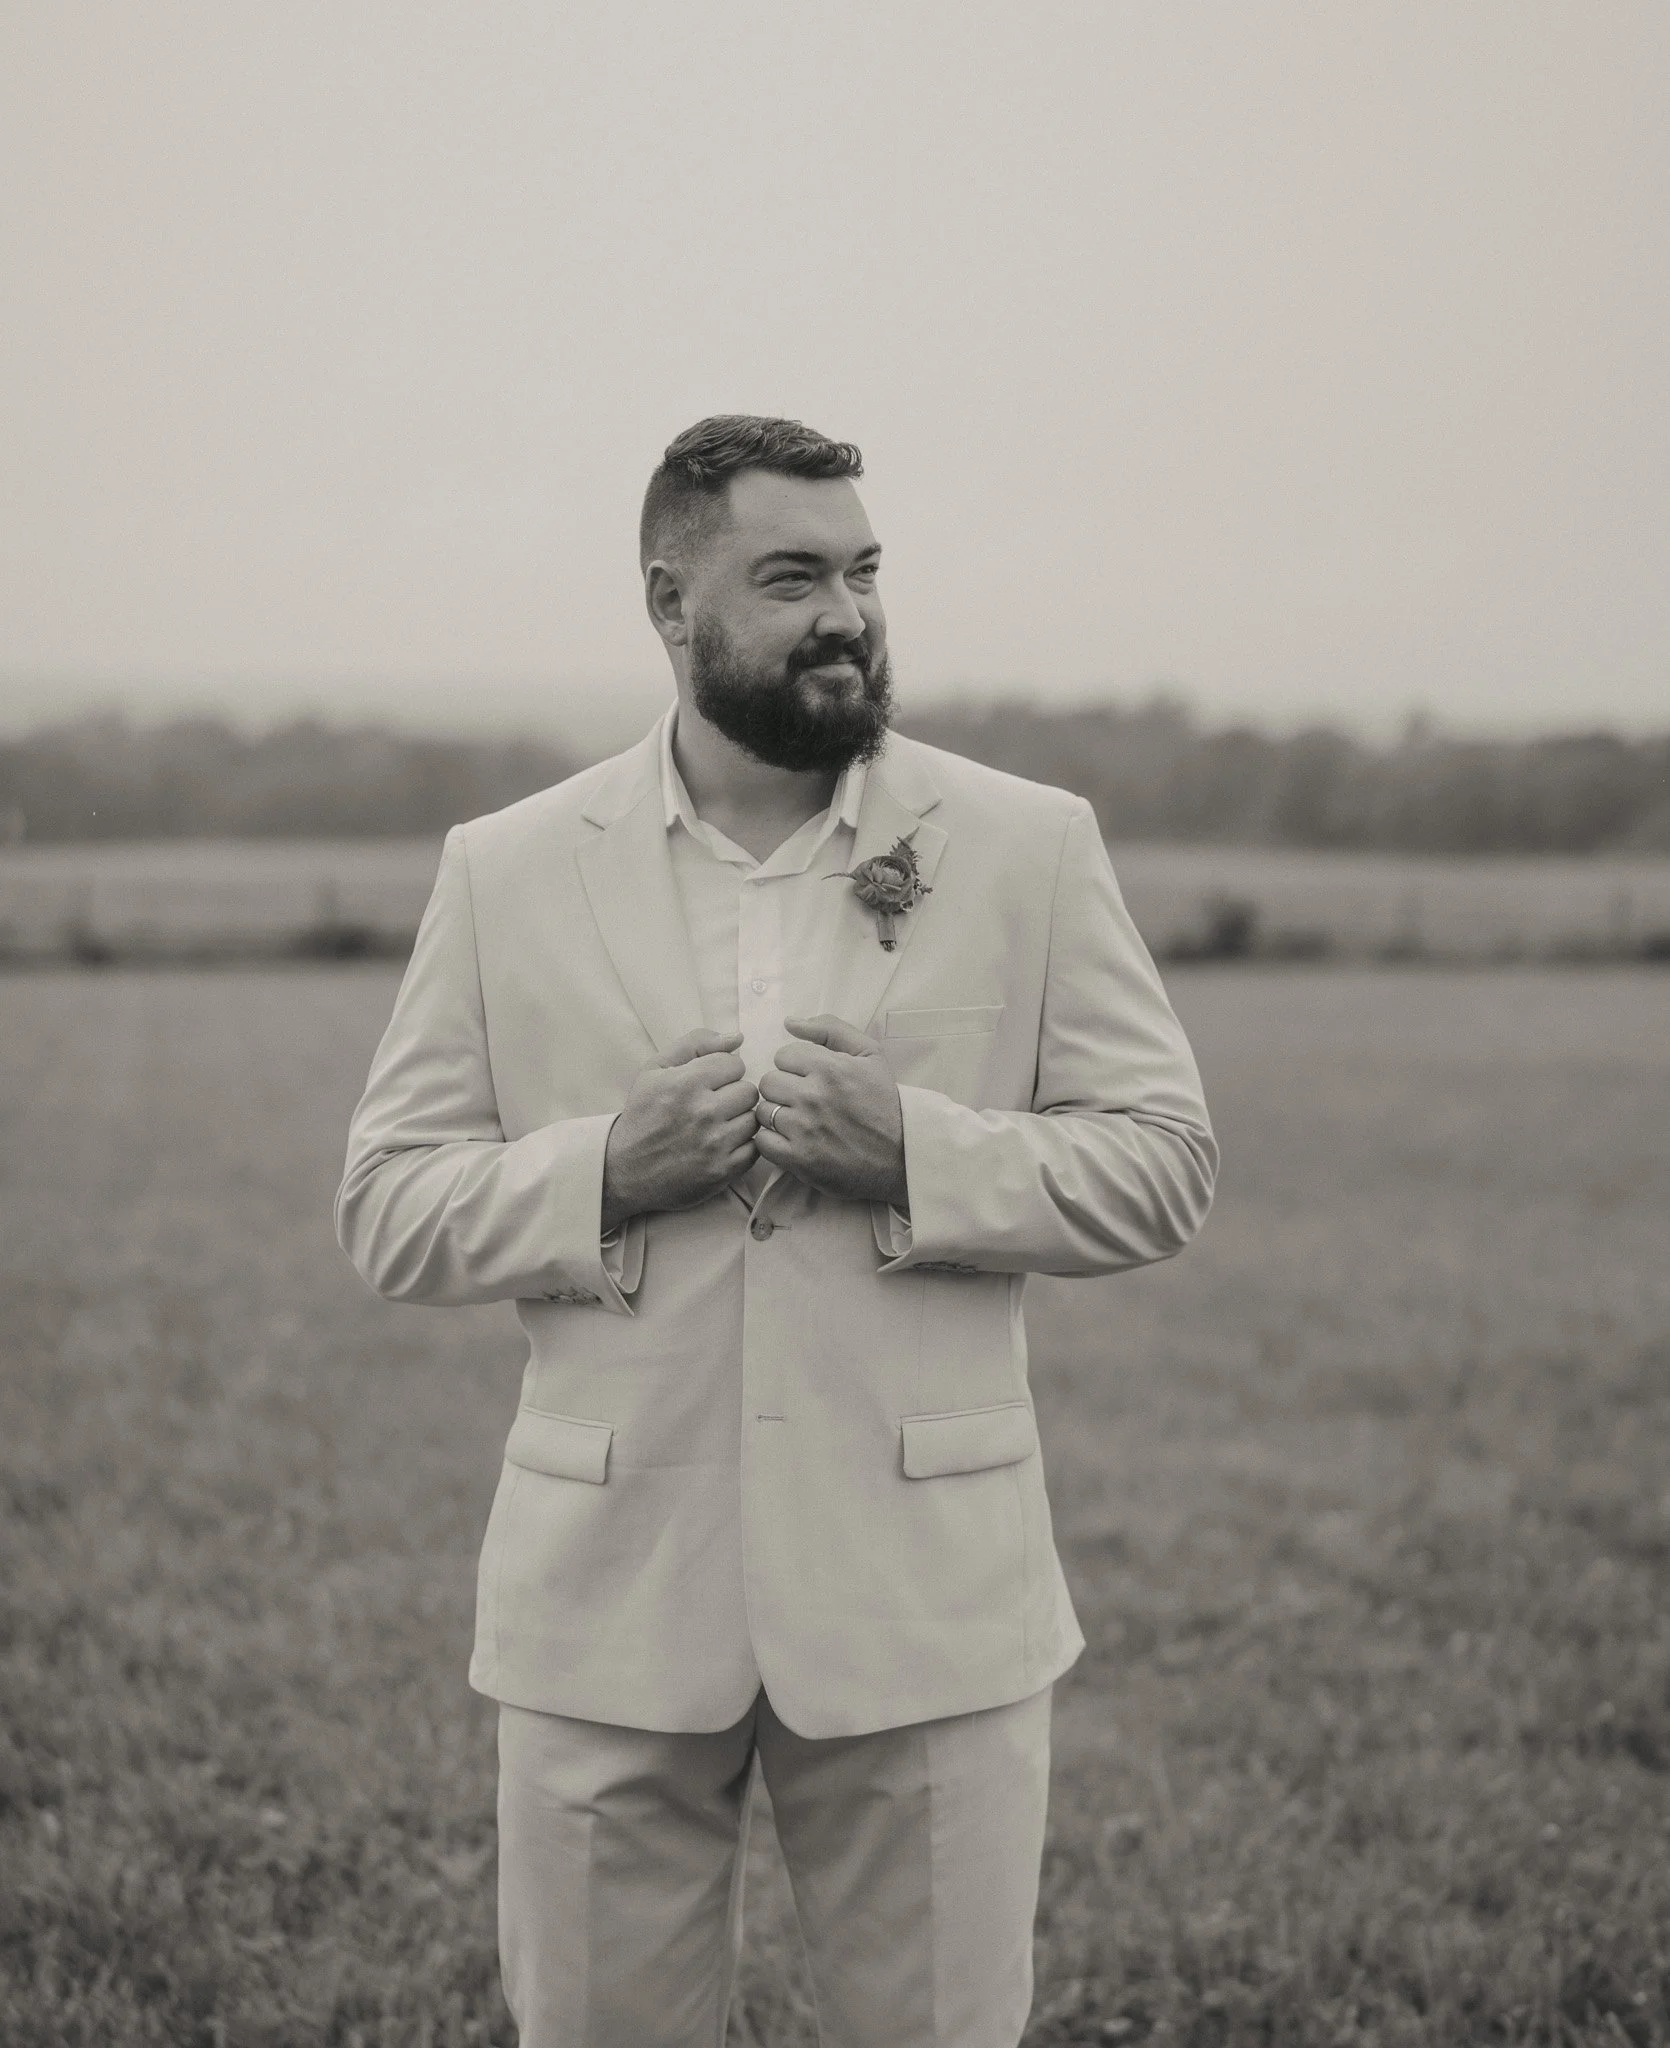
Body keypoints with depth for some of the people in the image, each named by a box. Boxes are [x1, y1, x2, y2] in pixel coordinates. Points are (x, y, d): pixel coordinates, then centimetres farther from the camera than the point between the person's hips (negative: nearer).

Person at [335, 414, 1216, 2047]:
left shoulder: (1031, 848, 2)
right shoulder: (505, 871, 4)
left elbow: (1164, 1163, 1)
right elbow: (387, 1208, 4)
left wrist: (915, 1152, -15)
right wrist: (609, 1167, -14)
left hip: (926, 1597, 0)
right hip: (607, 1596, 1)